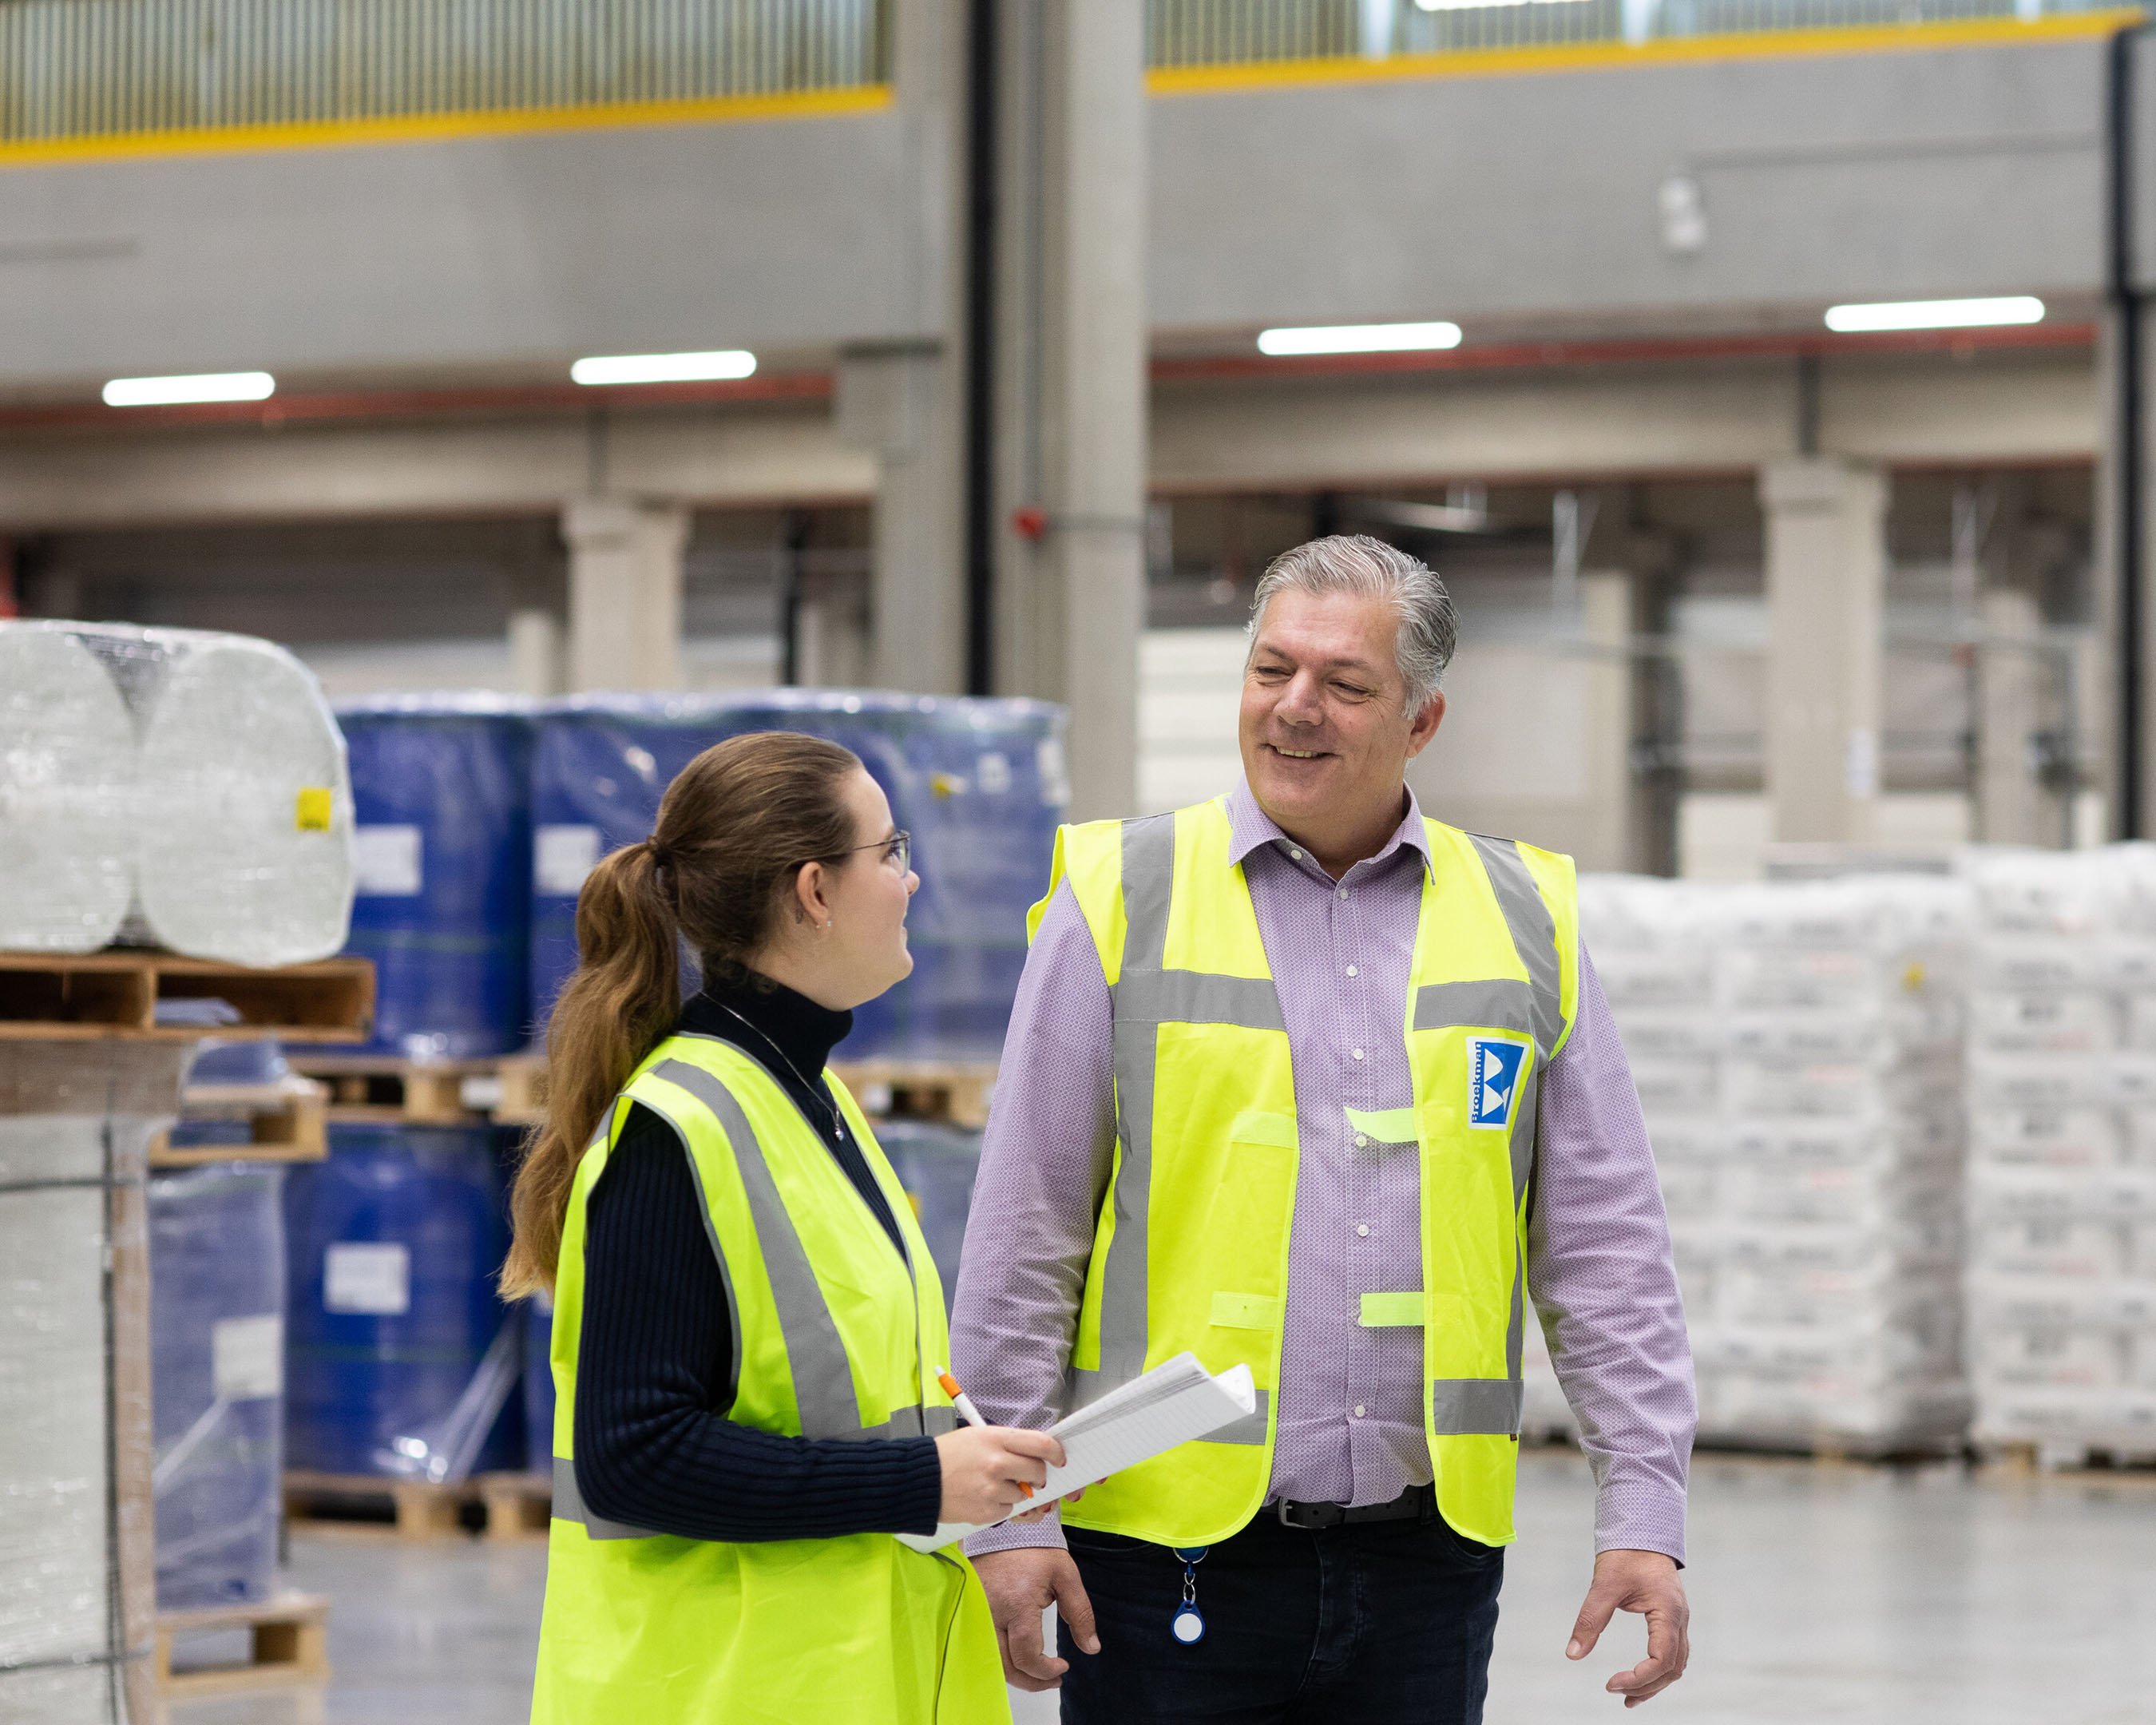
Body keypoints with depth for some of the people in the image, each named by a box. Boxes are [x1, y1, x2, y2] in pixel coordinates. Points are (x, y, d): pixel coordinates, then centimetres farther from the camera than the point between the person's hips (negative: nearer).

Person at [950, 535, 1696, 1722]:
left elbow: (1605, 1246, 10)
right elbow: (1022, 1237, 1)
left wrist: (1643, 1513, 3)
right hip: (1168, 1546, -2)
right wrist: (1008, 1511, -4)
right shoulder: (1121, 899, 1)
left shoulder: (1526, 922, 9)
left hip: (1427, 1552, 2)